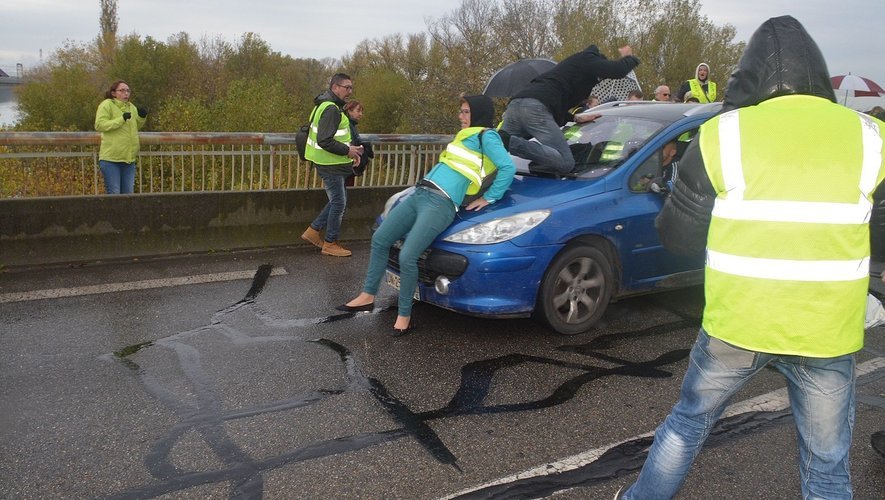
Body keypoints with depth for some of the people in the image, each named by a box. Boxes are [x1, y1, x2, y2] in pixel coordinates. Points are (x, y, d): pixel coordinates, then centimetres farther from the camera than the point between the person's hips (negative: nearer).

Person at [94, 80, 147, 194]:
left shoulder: (131, 107, 14)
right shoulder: (107, 104, -6)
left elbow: (136, 127, 24)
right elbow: (99, 125, -17)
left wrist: (142, 117, 4)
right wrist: (121, 119, -23)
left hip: (128, 158, 6)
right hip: (111, 158, -6)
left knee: (128, 193, 12)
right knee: (113, 193, -3)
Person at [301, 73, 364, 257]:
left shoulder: (326, 106, 14)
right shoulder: (331, 109, -20)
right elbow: (324, 141, -27)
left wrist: (349, 149, 10)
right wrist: (347, 150, -18)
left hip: (331, 163, 10)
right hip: (330, 165, -10)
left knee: (337, 201, 18)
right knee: (339, 203, 0)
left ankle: (313, 231, 24)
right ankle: (330, 244, 12)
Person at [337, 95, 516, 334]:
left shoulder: (486, 136, -2)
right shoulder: (465, 135, 25)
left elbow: (508, 167, -14)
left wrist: (488, 198, -11)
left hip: (441, 204, -10)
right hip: (419, 194, 10)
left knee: (407, 257, -17)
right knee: (380, 239, 8)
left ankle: (404, 315, 0)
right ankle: (367, 296, 18)